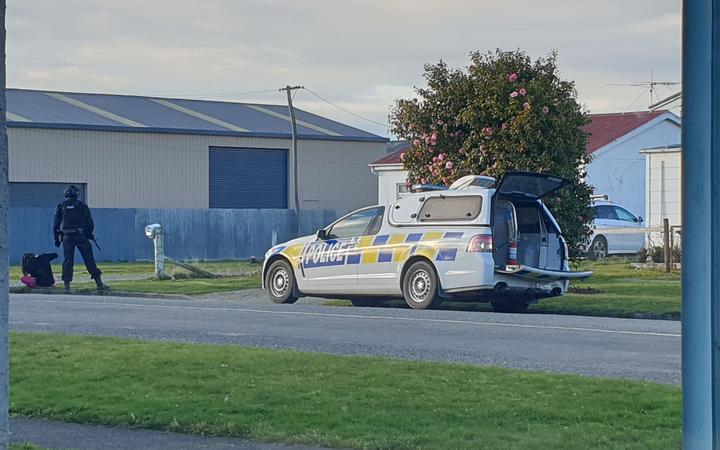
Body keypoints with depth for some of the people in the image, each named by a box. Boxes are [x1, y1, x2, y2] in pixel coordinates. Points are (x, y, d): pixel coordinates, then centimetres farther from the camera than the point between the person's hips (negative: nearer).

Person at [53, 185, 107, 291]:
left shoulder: (61, 206, 7)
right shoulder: (82, 205, 3)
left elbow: (56, 224, 7)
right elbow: (89, 222, 2)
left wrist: (57, 238, 13)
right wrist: (89, 233, 17)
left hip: (67, 237, 1)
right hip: (81, 236, -1)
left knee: (67, 260, 7)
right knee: (89, 259, 1)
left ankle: (67, 284, 1)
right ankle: (99, 283, 0)